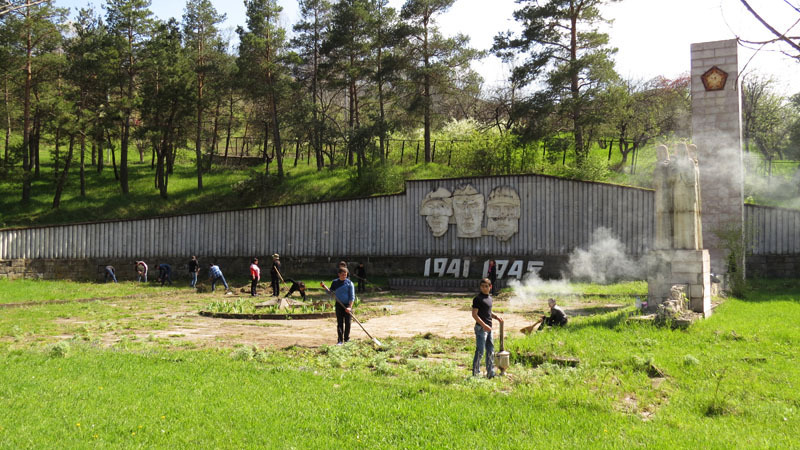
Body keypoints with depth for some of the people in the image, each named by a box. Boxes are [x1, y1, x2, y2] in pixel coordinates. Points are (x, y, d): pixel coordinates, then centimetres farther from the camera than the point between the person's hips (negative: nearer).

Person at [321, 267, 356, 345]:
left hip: (347, 305, -2)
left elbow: (352, 296, -7)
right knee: (339, 323, 0)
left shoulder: (349, 283, -5)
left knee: (347, 323, 3)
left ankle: (347, 339, 16)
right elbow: (330, 293, 12)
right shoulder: (335, 282, 4)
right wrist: (324, 287, -3)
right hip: (339, 305, 2)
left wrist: (350, 307, -16)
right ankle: (340, 340, 3)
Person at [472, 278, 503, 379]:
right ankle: (475, 373, 5)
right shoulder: (478, 298, -12)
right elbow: (474, 314, -16)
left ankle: (490, 373, 21)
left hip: (488, 328, 8)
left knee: (490, 351, 12)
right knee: (480, 351, -4)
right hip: (480, 328, -8)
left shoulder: (489, 297, 13)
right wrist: (484, 325, -23)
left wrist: (496, 316, 6)